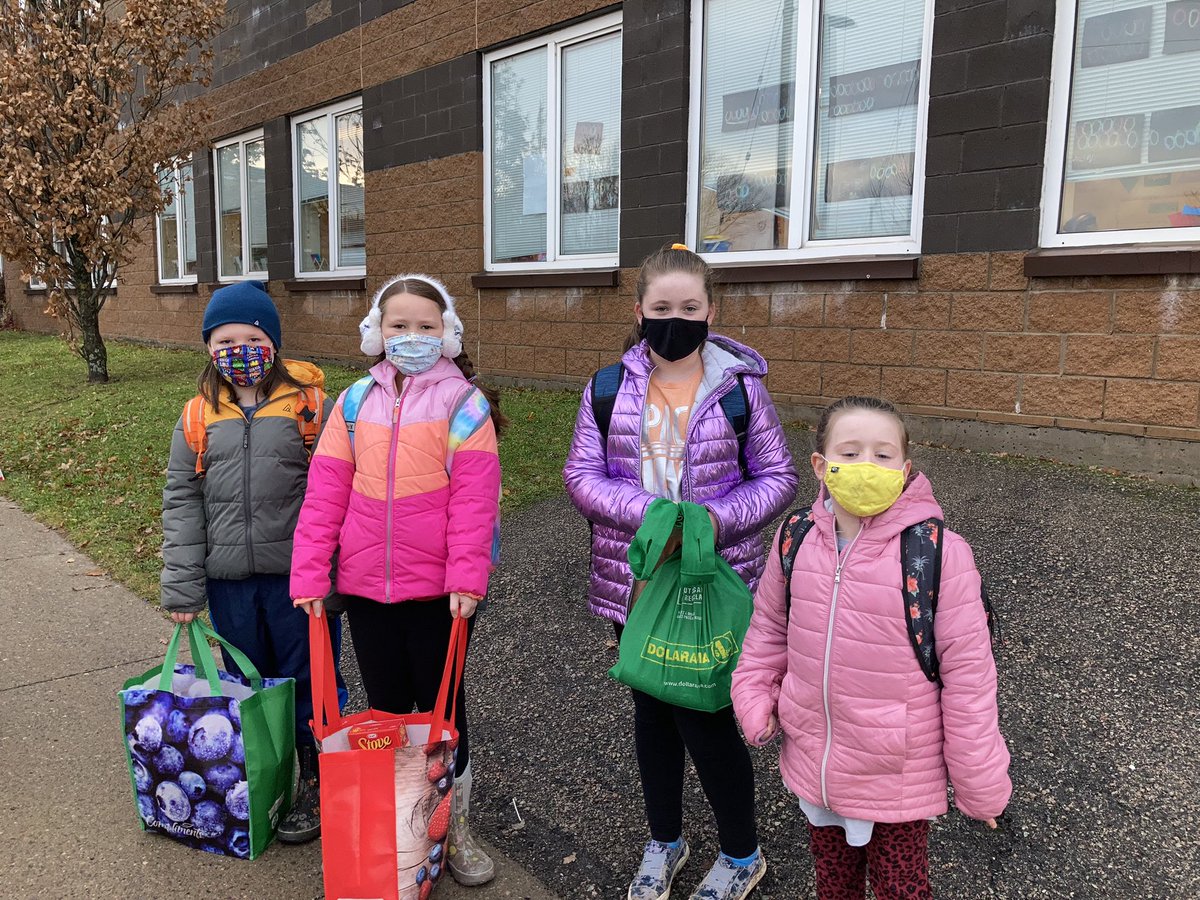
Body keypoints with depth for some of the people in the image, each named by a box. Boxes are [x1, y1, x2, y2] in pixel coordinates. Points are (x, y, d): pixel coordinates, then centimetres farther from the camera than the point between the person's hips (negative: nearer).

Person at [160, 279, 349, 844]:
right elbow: (182, 501, 6)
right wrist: (181, 586, 0)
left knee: (307, 682, 10)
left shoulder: (309, 405, -6)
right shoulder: (199, 417, 4)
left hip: (296, 575, -3)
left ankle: (315, 787, 29)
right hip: (229, 580, 3)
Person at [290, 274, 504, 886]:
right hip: (366, 587, 3)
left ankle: (456, 829, 31)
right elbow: (325, 495, 1)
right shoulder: (355, 403, 5)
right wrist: (310, 575, -3)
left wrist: (467, 577, -20)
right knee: (385, 708, 18)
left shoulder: (465, 404, -6)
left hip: (440, 590, -3)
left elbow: (474, 499, -13)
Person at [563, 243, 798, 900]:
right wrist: (651, 514, -20)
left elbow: (777, 476, -2)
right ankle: (664, 842, 41)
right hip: (634, 581, 3)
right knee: (652, 710, 17)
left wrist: (719, 519, -20)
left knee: (704, 718, 1)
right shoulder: (609, 389, -1)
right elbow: (582, 475, -4)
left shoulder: (740, 387, -6)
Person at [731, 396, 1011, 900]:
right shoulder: (796, 540, -9)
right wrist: (755, 697, -4)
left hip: (898, 780, -4)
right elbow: (769, 627, 7)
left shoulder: (938, 553, -22)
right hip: (813, 766, 4)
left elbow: (966, 669, -15)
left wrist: (979, 783, -8)